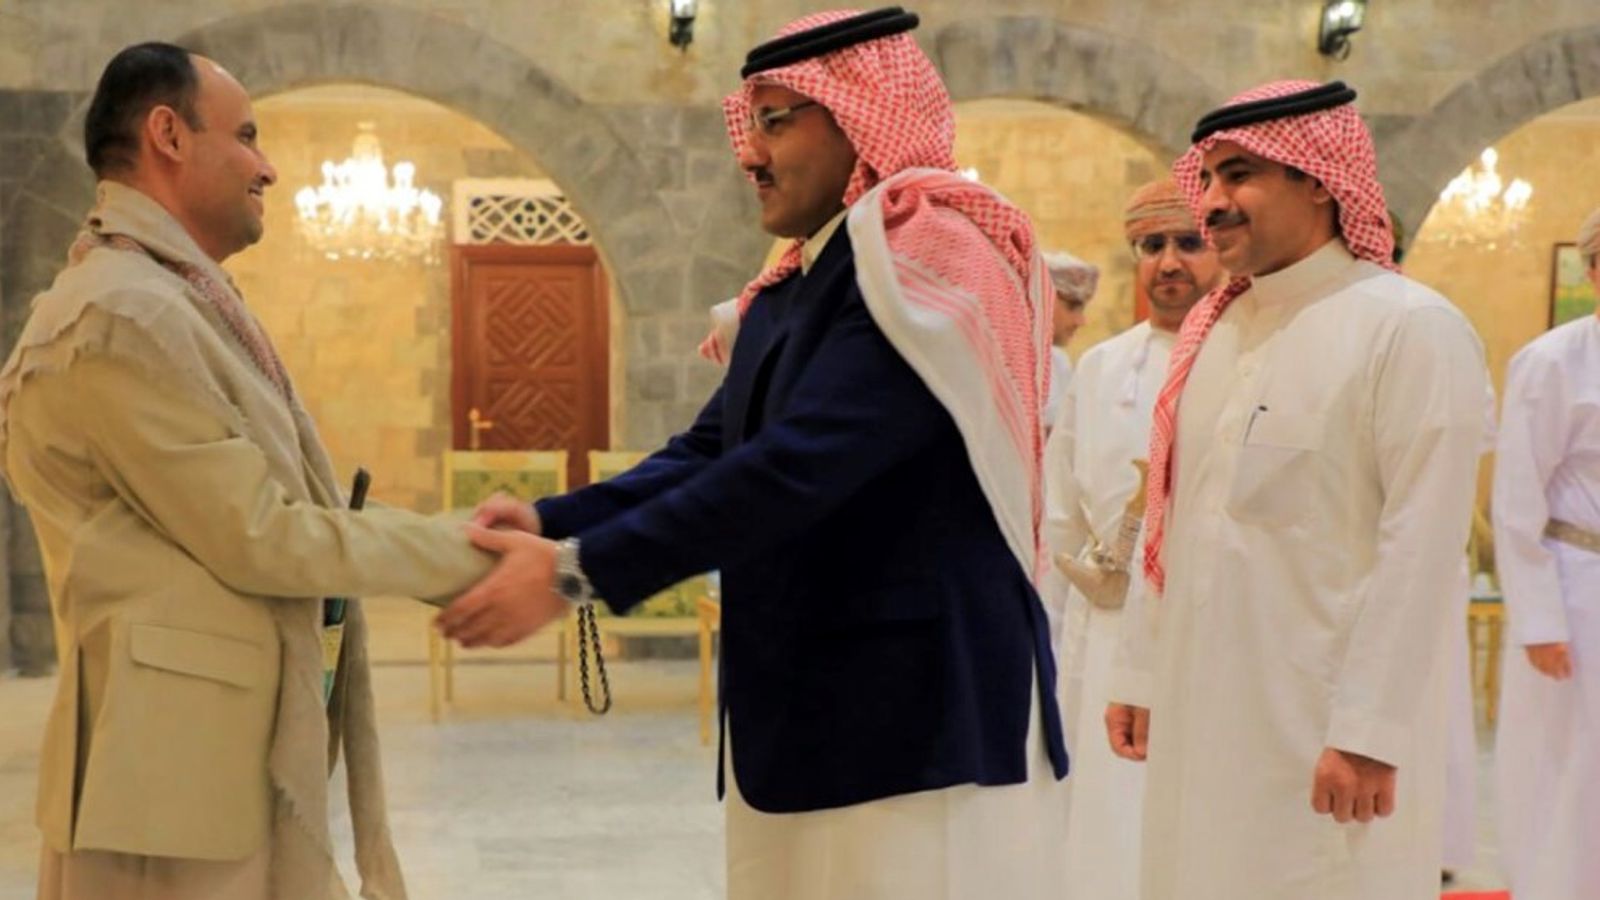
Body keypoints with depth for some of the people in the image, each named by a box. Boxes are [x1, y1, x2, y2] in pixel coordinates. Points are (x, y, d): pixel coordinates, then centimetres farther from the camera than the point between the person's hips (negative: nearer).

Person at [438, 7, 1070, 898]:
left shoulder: (930, 259, -15)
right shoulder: (788, 293, 14)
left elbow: (800, 465, -23)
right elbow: (708, 454, 10)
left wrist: (577, 570, -22)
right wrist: (552, 522, -6)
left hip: (921, 726, -8)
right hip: (799, 720, 8)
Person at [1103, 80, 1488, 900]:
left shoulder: (1413, 329, -10)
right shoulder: (1210, 330, 11)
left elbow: (1422, 550, -15)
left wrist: (1370, 732, -18)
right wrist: (1141, 673, 12)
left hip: (1324, 726, -6)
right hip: (1202, 714, 6)